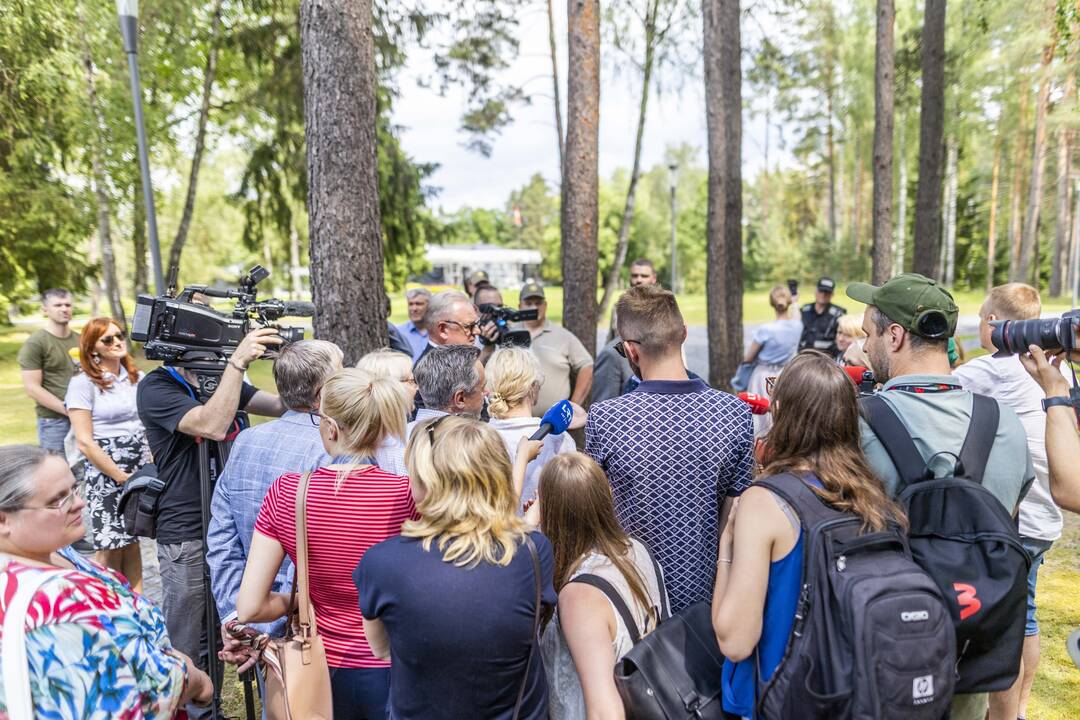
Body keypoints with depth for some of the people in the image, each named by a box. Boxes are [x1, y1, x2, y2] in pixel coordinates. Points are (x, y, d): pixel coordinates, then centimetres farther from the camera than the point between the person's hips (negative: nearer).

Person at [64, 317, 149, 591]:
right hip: (105, 474, -4)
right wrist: (122, 477, -10)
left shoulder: (137, 378, 8)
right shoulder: (83, 383, -7)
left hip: (141, 472, 4)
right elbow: (85, 442, -10)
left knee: (131, 540, 12)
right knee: (110, 547, 2)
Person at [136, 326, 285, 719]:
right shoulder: (155, 388, -11)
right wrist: (237, 361, -30)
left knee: (218, 636, 19)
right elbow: (212, 426, -27)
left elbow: (280, 405, 1)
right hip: (188, 536, -6)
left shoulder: (218, 378, 8)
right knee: (185, 646, 7)